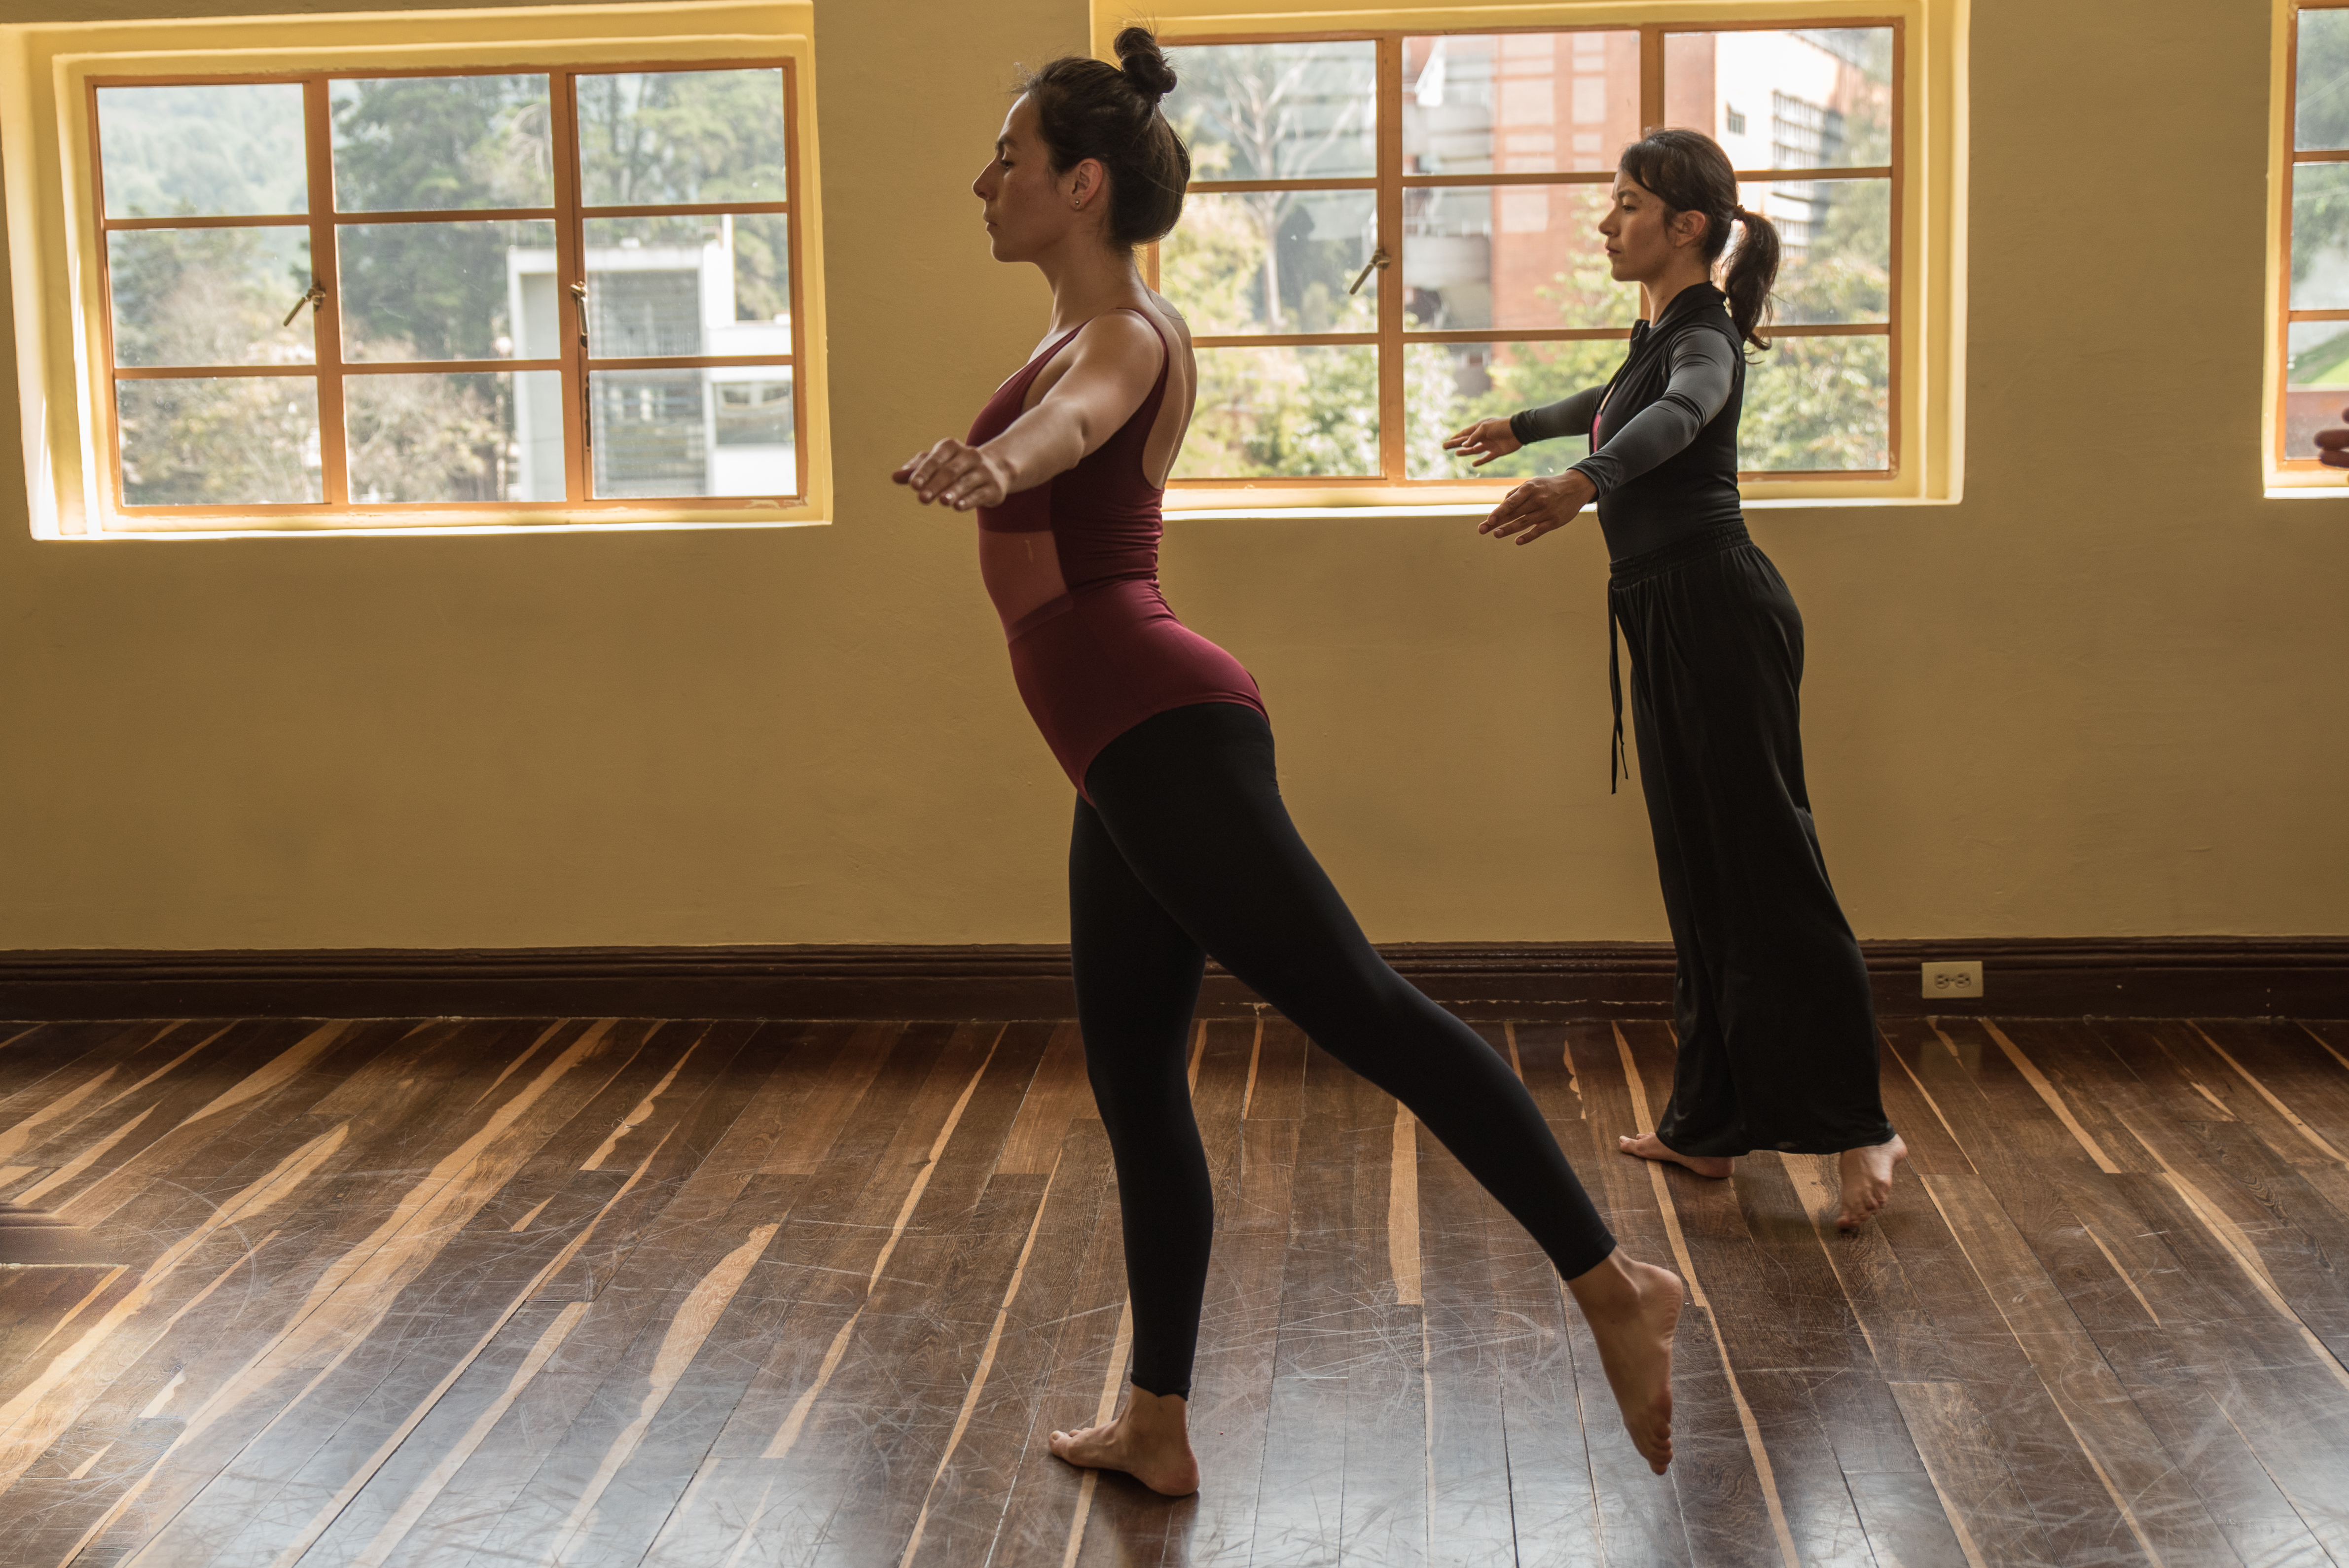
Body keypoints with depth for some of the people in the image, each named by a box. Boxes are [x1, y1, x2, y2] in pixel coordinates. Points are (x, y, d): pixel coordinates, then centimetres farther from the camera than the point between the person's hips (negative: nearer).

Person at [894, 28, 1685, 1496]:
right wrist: (967, 458, 66)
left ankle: (1613, 1281, -14)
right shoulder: (1091, 333, 21)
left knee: (1357, 1003, -15)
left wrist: (992, 461, -54)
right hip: (1132, 755, 10)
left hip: (1161, 732, -10)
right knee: (1135, 1087, 9)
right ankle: (1157, 1426, 16)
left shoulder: (1128, 334, -6)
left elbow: (1079, 416, -32)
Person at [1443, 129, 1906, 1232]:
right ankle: (1708, 1123, 19)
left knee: (1768, 865, -8)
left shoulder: (1703, 336, -12)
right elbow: (1619, 402, 41)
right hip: (1671, 622, 10)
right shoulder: (1659, 331, 17)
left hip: (1718, 612, -10)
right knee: (1701, 874, 12)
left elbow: (1675, 417, -37)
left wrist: (1584, 483, -56)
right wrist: (1520, 427, 56)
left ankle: (1860, 1128, -2)